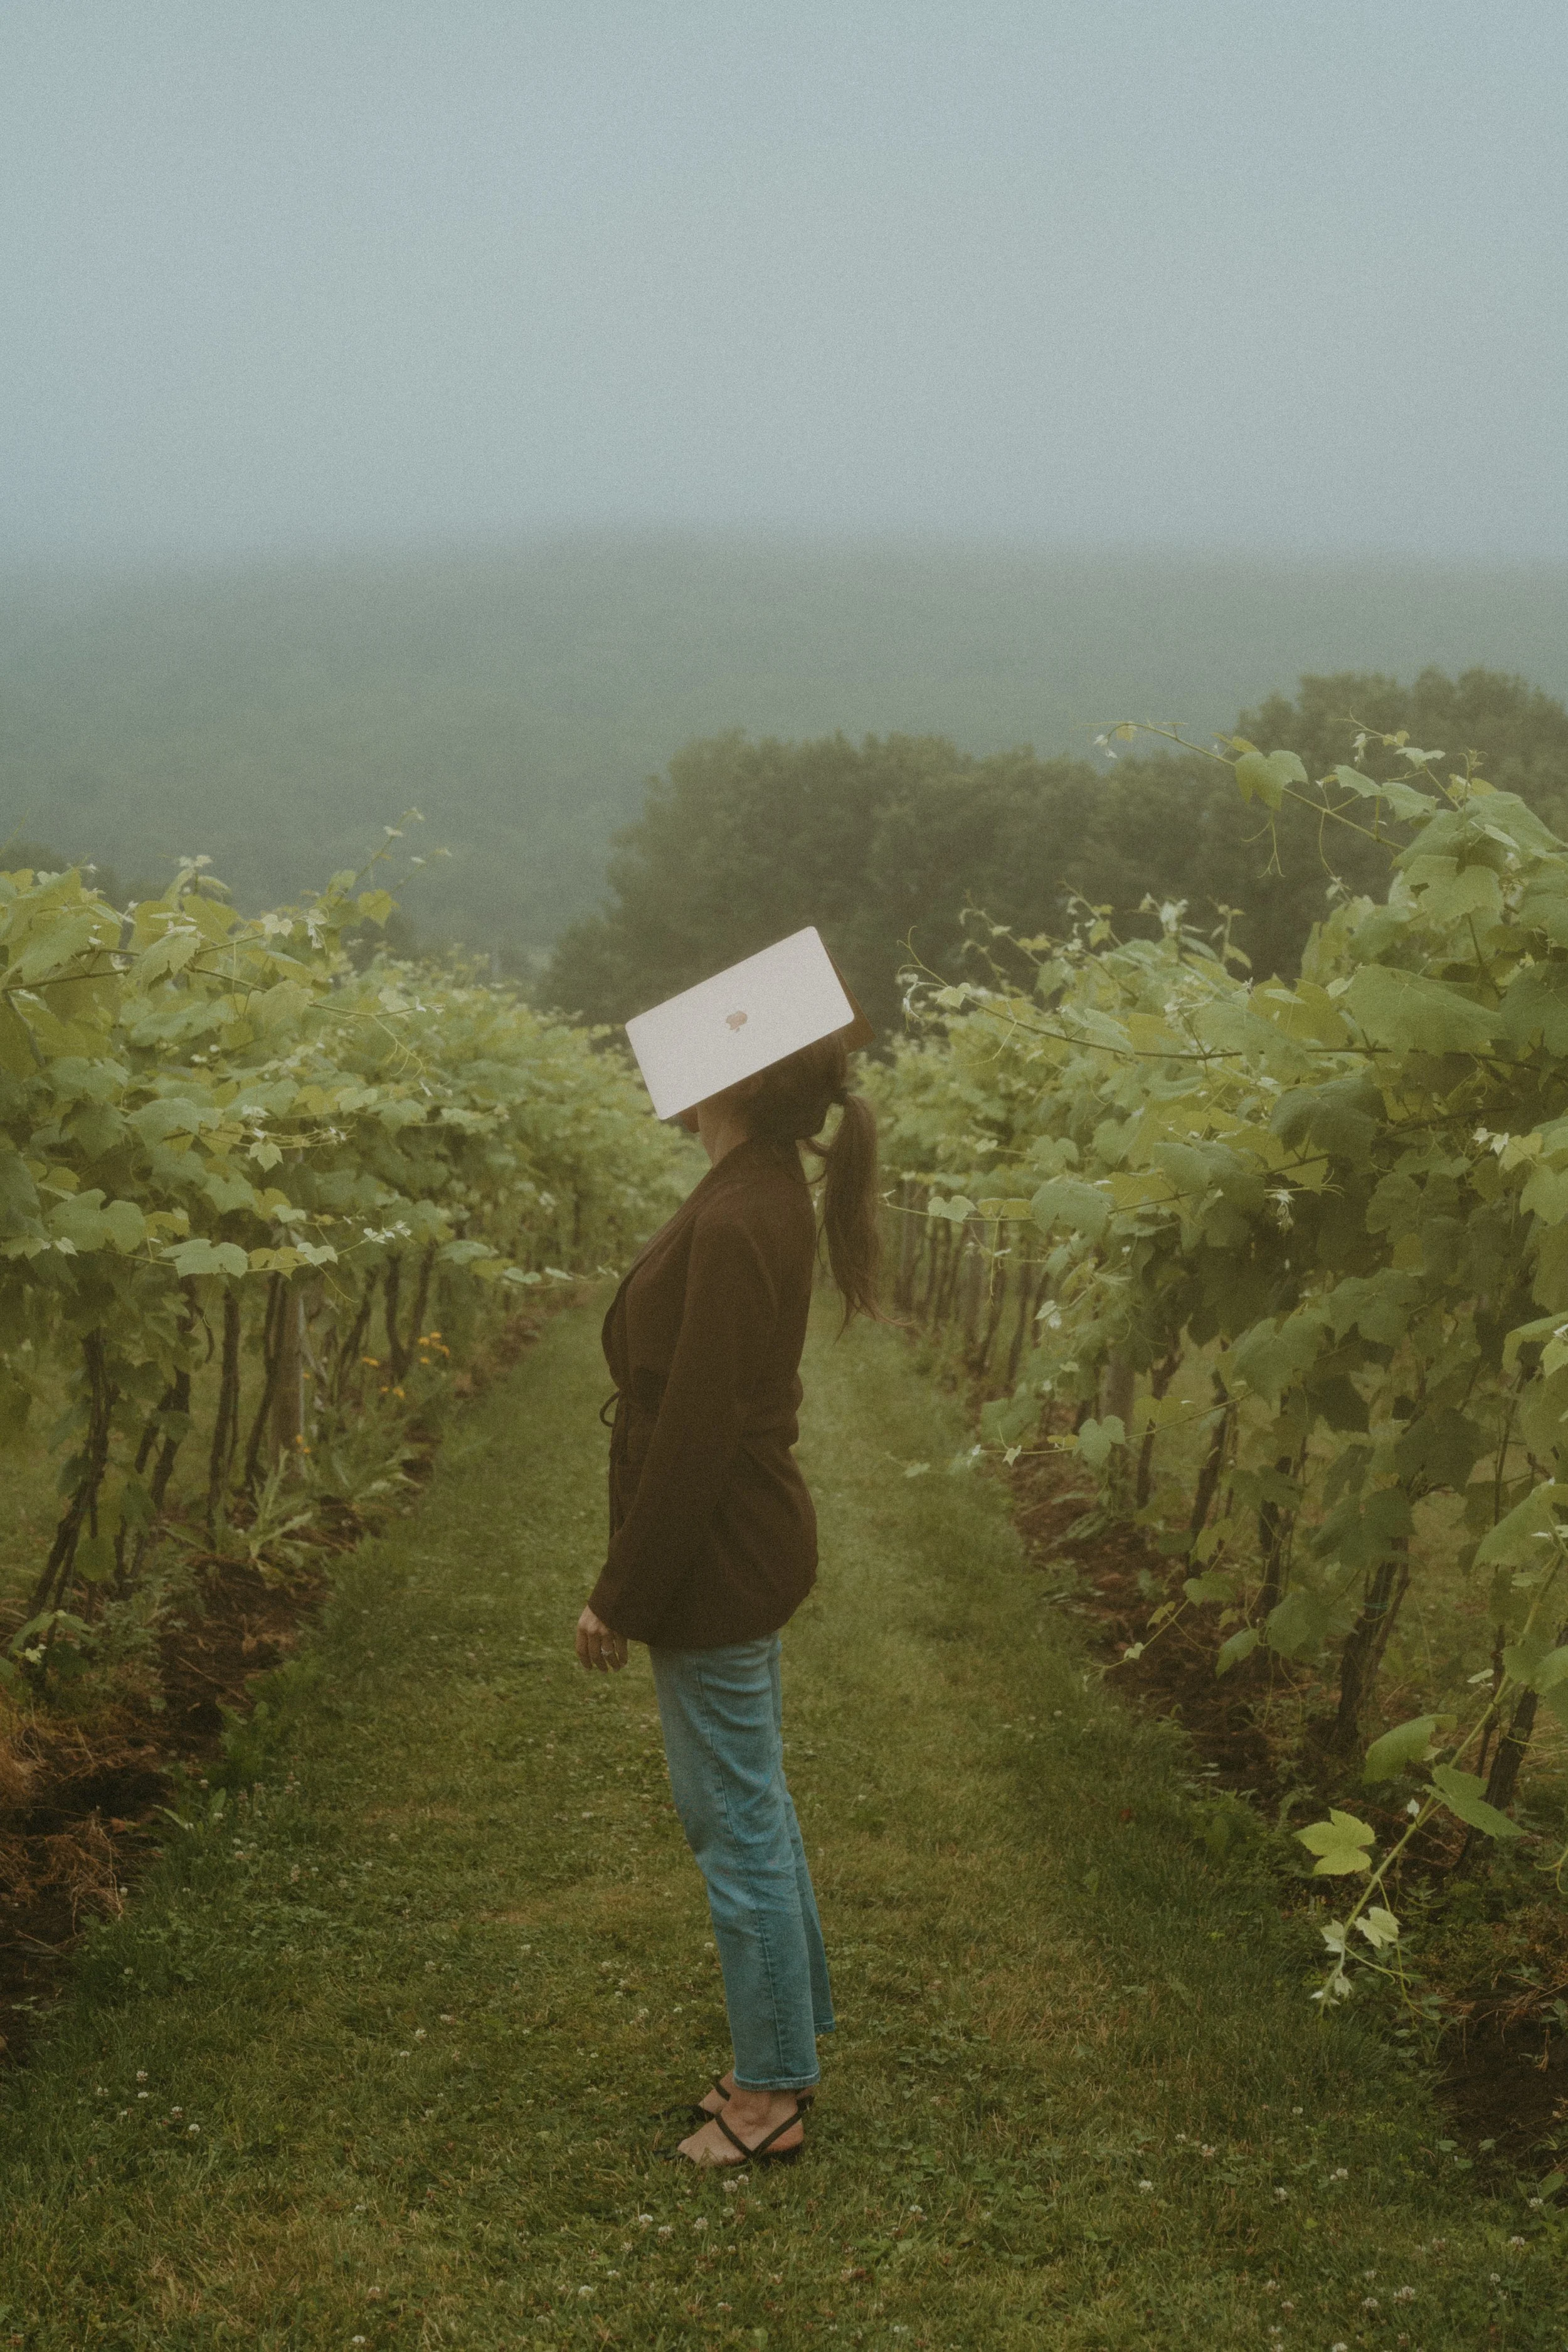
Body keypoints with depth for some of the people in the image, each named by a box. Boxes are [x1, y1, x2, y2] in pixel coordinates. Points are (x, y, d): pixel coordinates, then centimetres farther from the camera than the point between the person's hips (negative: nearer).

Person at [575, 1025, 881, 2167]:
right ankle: (791, 2041, 35)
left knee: (737, 1824, 4)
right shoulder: (767, 1190, 5)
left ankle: (772, 2093, 19)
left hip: (716, 1561, -10)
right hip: (750, 1548, 10)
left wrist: (622, 1598, -15)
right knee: (751, 1806, 21)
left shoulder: (733, 1225, -25)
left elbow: (692, 1436, -23)